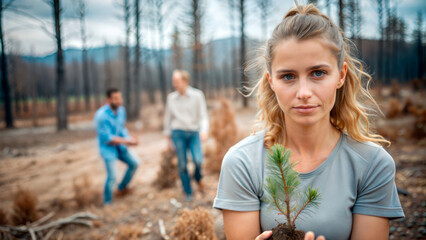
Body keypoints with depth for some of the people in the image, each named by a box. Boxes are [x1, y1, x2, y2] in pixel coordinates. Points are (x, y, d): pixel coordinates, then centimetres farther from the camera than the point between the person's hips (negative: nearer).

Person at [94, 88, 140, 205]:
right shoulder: (101, 115, -22)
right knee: (112, 176, -11)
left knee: (134, 162, -6)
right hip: (108, 148, -7)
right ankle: (107, 203, 11)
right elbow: (107, 138, -22)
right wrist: (126, 141, -19)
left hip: (119, 146, 7)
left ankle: (122, 188, 16)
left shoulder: (121, 110, 0)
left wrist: (129, 138, -9)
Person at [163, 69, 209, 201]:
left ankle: (198, 178, 17)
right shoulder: (171, 97, 6)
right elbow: (168, 117, 15)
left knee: (198, 160, -18)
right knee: (182, 164, 0)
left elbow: (203, 115, -3)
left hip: (194, 132, -1)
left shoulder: (197, 95, 0)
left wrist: (204, 130, -18)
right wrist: (168, 135, 16)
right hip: (178, 133, 1)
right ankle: (188, 193, 16)